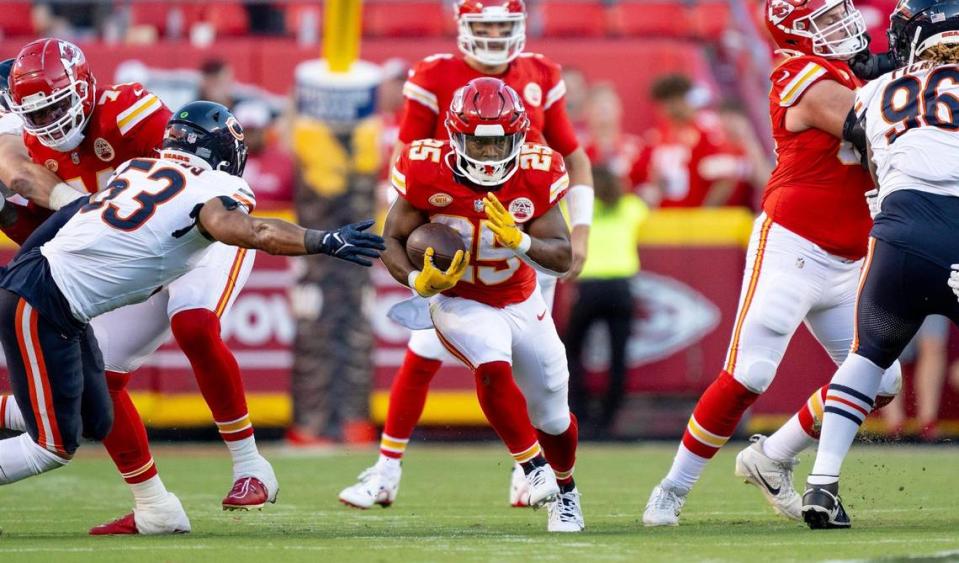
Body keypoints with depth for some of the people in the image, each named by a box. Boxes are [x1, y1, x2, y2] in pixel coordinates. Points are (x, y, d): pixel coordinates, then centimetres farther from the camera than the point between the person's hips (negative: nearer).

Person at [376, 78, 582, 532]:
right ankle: (533, 466, -19)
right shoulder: (427, 173, -21)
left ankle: (564, 491, 41)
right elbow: (392, 241, -10)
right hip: (460, 303, -3)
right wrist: (420, 281, -30)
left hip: (522, 305, 3)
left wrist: (520, 241, -37)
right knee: (493, 367, -34)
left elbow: (563, 259, -17)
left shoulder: (536, 176, -18)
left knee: (553, 418, 11)